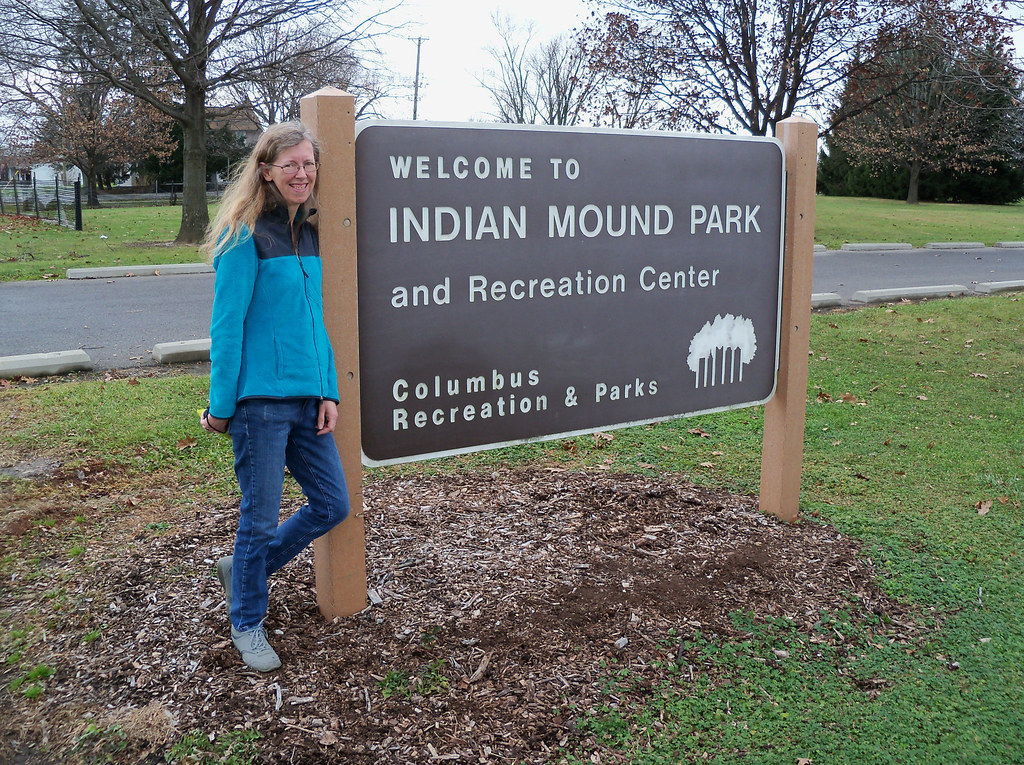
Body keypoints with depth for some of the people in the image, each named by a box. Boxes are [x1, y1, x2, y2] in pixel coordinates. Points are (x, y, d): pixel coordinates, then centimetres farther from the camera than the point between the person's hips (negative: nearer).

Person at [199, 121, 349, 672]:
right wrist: (221, 406, -10)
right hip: (260, 399, -7)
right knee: (261, 518, 4)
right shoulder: (245, 234, -10)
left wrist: (329, 392, 8)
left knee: (333, 505, 12)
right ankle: (246, 624, 26)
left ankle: (242, 567, 33)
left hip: (306, 397, 7)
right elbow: (226, 325, -11)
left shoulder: (308, 233, 12)